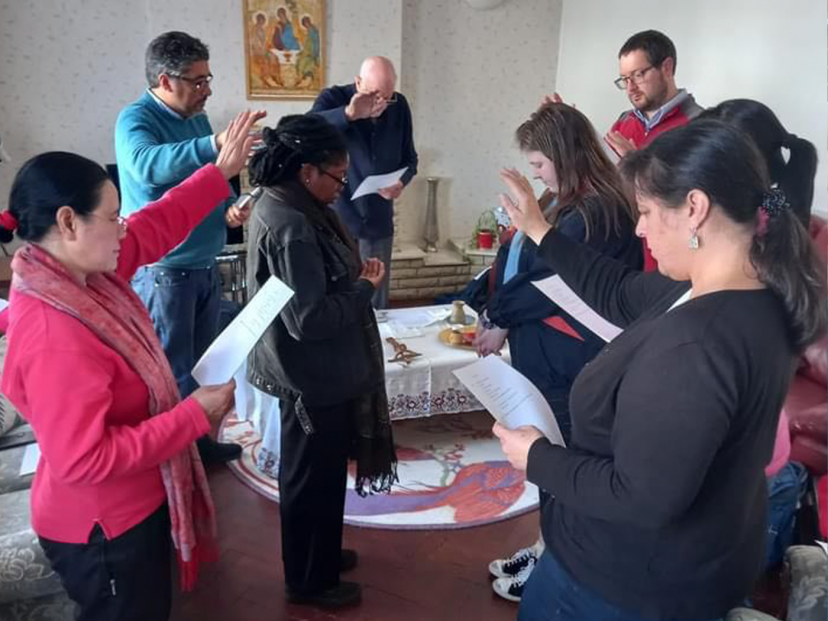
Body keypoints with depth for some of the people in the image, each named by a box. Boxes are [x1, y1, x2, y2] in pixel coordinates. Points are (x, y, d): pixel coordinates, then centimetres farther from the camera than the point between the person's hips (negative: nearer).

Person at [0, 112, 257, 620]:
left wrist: (221, 172, 9)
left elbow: (158, 225, 7)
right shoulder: (55, 340, -34)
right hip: (103, 527, -9)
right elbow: (84, 461, -33)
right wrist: (194, 415, -29)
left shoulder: (83, 271, -6)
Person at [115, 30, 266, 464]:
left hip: (205, 266, 8)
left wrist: (230, 208, -2)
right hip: (163, 272, -8)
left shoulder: (197, 118, 8)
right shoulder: (135, 119, -16)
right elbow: (148, 165, -39)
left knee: (201, 364, 18)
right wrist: (215, 145, -53)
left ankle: (198, 440, 34)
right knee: (170, 373, 3)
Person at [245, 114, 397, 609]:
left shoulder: (284, 207, 5)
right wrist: (365, 288, -17)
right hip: (313, 379, -10)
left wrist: (354, 276, -1)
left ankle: (319, 556, 45)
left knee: (315, 474, 25)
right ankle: (310, 581, 30)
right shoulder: (291, 228, -27)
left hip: (314, 373, 10)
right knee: (314, 479, 9)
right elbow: (309, 318, -30)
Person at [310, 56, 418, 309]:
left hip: (379, 226, 4)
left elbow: (409, 159, 12)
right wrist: (348, 114, -40)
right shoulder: (333, 99, -8)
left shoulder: (399, 106, 4)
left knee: (376, 306, 11)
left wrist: (401, 181, -10)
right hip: (336, 224, -3)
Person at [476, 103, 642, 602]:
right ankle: (549, 548, 38)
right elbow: (522, 263, 9)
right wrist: (496, 314, -2)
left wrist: (499, 319, -4)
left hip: (568, 363, -9)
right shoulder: (573, 205, 9)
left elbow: (547, 283, -17)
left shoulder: (595, 213, -22)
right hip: (549, 355, 9)